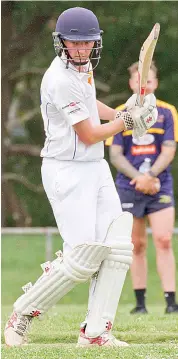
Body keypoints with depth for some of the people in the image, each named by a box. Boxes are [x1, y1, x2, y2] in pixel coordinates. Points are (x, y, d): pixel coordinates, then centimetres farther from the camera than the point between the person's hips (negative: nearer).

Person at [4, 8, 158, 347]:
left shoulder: (82, 65, 7)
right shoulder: (61, 80, -21)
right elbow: (88, 136, -17)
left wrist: (120, 113, 13)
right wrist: (127, 121, -4)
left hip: (96, 167, 9)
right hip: (67, 172, -9)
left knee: (117, 248, -1)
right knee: (83, 258, -12)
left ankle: (95, 332, 0)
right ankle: (21, 315, 5)